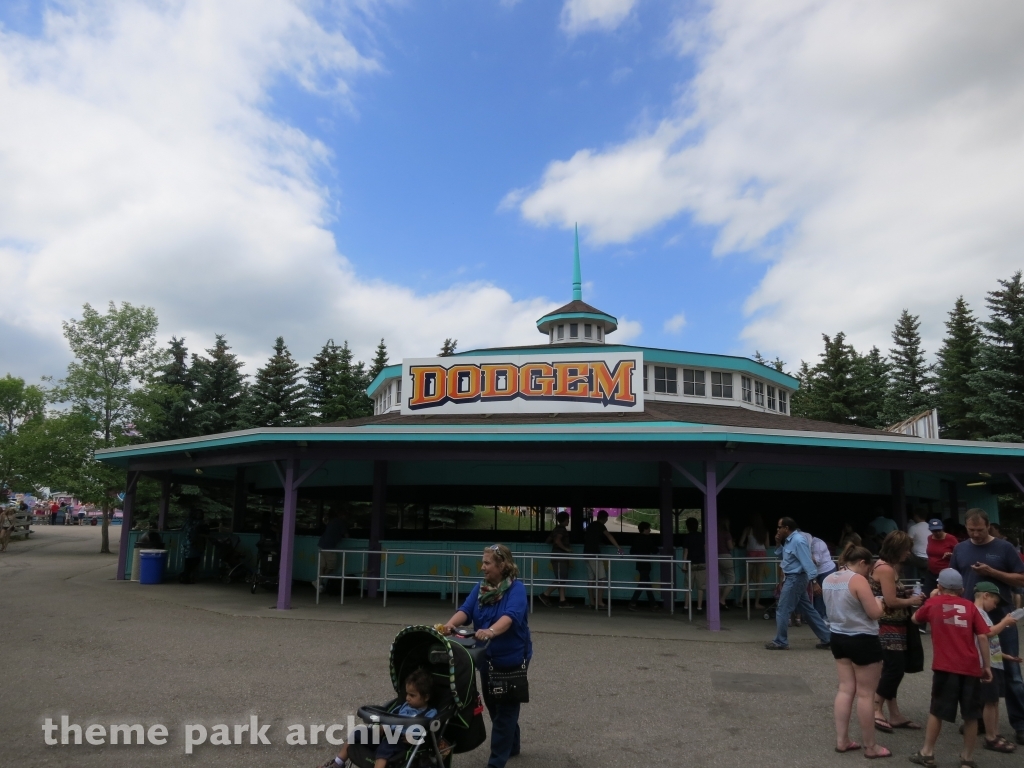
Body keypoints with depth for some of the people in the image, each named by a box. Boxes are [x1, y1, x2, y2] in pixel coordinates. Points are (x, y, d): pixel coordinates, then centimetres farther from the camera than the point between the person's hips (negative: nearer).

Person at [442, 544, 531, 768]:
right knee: (492, 705, 20)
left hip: (511, 657, -7)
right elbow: (465, 610, -13)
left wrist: (491, 631, -53)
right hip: (487, 657, 7)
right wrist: (450, 624, -34)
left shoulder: (516, 588, -18)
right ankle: (512, 745, 41)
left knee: (505, 708, 2)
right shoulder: (480, 588, 0)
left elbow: (510, 616, -35)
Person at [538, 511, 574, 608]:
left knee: (562, 580, 7)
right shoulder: (562, 529, -11)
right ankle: (545, 595, -3)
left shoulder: (557, 529, 17)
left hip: (560, 557, 10)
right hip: (559, 557, -10)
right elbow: (557, 541, -26)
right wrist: (566, 549, -18)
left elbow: (548, 540, 22)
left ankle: (562, 600, 5)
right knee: (560, 580, -9)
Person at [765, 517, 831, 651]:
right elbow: (782, 557, 20)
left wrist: (814, 582, -28)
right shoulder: (790, 540, 10)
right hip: (792, 578, 10)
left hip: (795, 579, -10)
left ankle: (780, 642, 7)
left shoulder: (798, 540, -20)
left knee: (782, 610, -2)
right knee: (807, 610, 14)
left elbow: (807, 562, -24)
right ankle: (826, 639, 19)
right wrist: (779, 544, 4)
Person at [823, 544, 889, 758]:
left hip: (838, 638, 7)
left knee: (846, 689, 13)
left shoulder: (828, 580, 5)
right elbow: (875, 613, -17)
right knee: (866, 694, 4)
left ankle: (842, 740, 16)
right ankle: (870, 746, 15)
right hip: (863, 641, -7)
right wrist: (877, 601, 3)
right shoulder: (858, 580, -19)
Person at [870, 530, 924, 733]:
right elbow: (891, 601, -20)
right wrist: (912, 601, -6)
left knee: (893, 669, 12)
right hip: (887, 628, -10)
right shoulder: (885, 569, -18)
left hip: (893, 627, 10)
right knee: (894, 668, -6)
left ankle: (894, 714, 19)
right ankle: (876, 710, 4)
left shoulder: (890, 566, 14)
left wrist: (909, 597, 1)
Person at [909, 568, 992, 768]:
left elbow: (915, 619, 20)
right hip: (970, 667, 2)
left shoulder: (933, 603, 5)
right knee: (971, 715, 12)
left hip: (945, 667, -1)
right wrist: (987, 665, 7)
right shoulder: (970, 606, 7)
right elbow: (982, 636, 1)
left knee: (936, 711, 9)